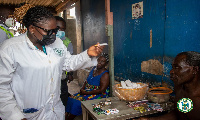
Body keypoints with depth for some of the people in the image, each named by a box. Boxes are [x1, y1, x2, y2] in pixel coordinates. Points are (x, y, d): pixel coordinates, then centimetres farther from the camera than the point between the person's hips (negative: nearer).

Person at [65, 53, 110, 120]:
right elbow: (86, 81, 18)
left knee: (77, 103, -23)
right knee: (71, 99, -11)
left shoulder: (105, 75, -13)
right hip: (86, 91, 8)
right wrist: (82, 88, -3)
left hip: (98, 95, -8)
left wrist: (86, 93, -19)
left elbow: (101, 90, -20)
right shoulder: (94, 69, 10)